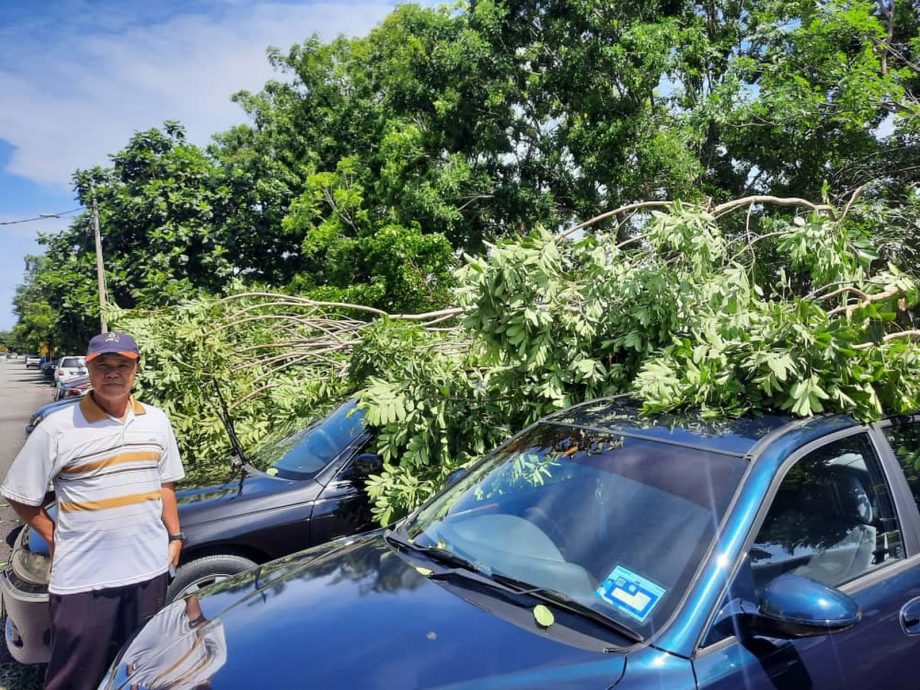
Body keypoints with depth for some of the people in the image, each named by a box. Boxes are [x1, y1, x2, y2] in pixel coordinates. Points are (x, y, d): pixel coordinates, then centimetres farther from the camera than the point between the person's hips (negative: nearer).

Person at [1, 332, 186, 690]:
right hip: (82, 578, -3)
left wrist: (175, 536, 9)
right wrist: (55, 537, -5)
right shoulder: (57, 428, -9)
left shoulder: (156, 421, 4)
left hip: (149, 569, 4)